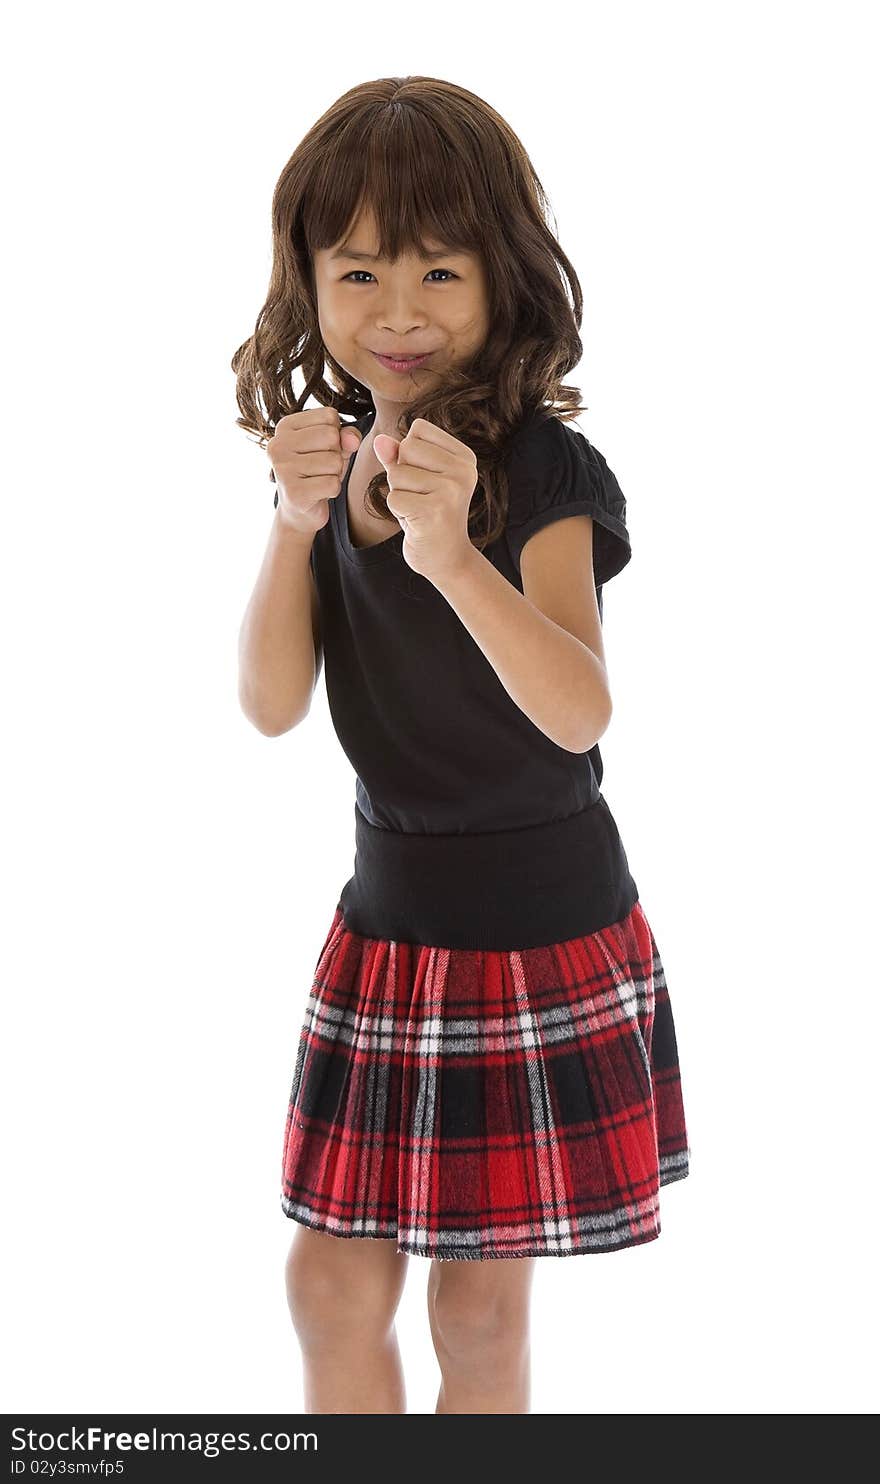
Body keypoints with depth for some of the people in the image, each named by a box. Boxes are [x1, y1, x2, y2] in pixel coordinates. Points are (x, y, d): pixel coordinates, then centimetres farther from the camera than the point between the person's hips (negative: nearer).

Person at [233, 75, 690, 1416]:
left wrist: (454, 552, -45)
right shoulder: (332, 460, 2)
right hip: (389, 913, 5)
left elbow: (581, 712, -30)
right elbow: (273, 707, -5)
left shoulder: (544, 469, -16)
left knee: (481, 1311, 7)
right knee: (333, 1285, 11)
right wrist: (295, 526, -21)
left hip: (542, 929, -5)